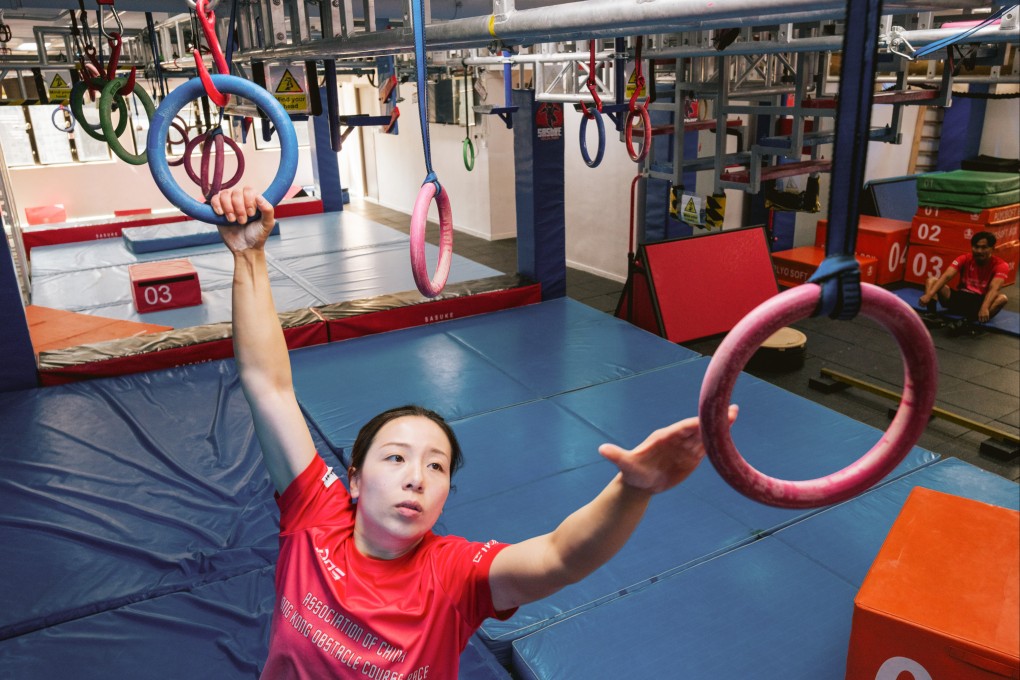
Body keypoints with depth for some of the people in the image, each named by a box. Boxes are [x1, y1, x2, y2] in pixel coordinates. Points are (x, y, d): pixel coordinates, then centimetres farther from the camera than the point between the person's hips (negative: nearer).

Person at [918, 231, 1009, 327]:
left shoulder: (1000, 265, -10)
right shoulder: (965, 258, -3)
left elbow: (994, 289, -28)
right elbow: (946, 276, -19)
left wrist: (984, 308, -49)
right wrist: (929, 295, -37)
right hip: (959, 298, 3)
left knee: (1002, 298, -34)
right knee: (932, 280, -15)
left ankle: (967, 322, -55)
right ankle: (931, 314, -42)